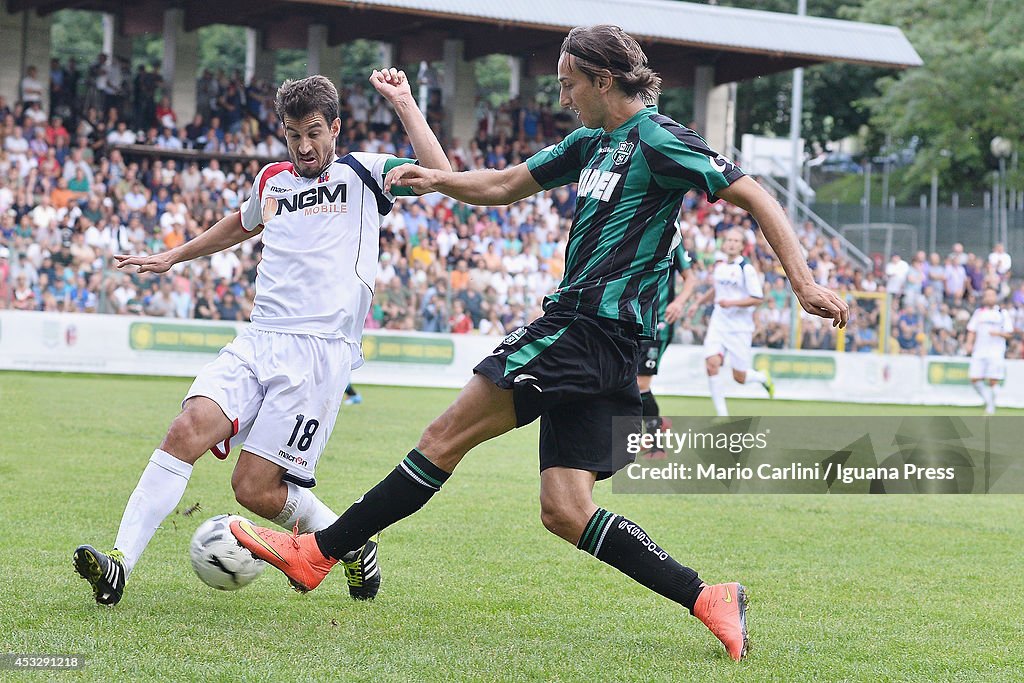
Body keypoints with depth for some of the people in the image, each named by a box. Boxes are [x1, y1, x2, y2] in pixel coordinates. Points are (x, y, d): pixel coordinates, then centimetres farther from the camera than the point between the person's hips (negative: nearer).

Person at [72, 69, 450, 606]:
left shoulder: (362, 174, 7)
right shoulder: (272, 179, 21)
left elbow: (438, 174, -10)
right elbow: (241, 225, 43)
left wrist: (402, 101, -8)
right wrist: (172, 257, 47)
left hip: (320, 350, -5)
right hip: (258, 341, 5)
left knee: (255, 488, -12)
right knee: (187, 431, -21)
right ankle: (119, 563, -24)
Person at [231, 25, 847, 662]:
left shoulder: (658, 141, -7)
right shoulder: (591, 143, 20)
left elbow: (755, 197, -8)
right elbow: (503, 185, 28)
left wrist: (804, 283, -15)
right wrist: (442, 179, 11)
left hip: (587, 325, -9)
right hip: (605, 348, 9)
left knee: (448, 434, -6)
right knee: (565, 511, 2)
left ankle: (317, 552, -1)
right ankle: (707, 599, -1)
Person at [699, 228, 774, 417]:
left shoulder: (747, 269, -10)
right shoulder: (719, 266, 9)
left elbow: (758, 299, -14)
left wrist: (732, 302, -22)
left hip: (740, 327, -5)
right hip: (718, 323, 5)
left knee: (739, 377, -1)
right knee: (712, 364, -17)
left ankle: (762, 377, 36)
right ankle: (722, 414, -9)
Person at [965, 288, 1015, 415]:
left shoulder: (1003, 313, 5)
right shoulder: (979, 312, 13)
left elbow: (1010, 334, 3)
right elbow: (972, 330, 13)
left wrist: (998, 333, -16)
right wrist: (969, 343, -4)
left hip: (996, 353, -3)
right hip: (979, 351, 3)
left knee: (993, 382, -8)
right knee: (975, 380, -4)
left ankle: (990, 409, 3)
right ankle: (988, 400, 16)